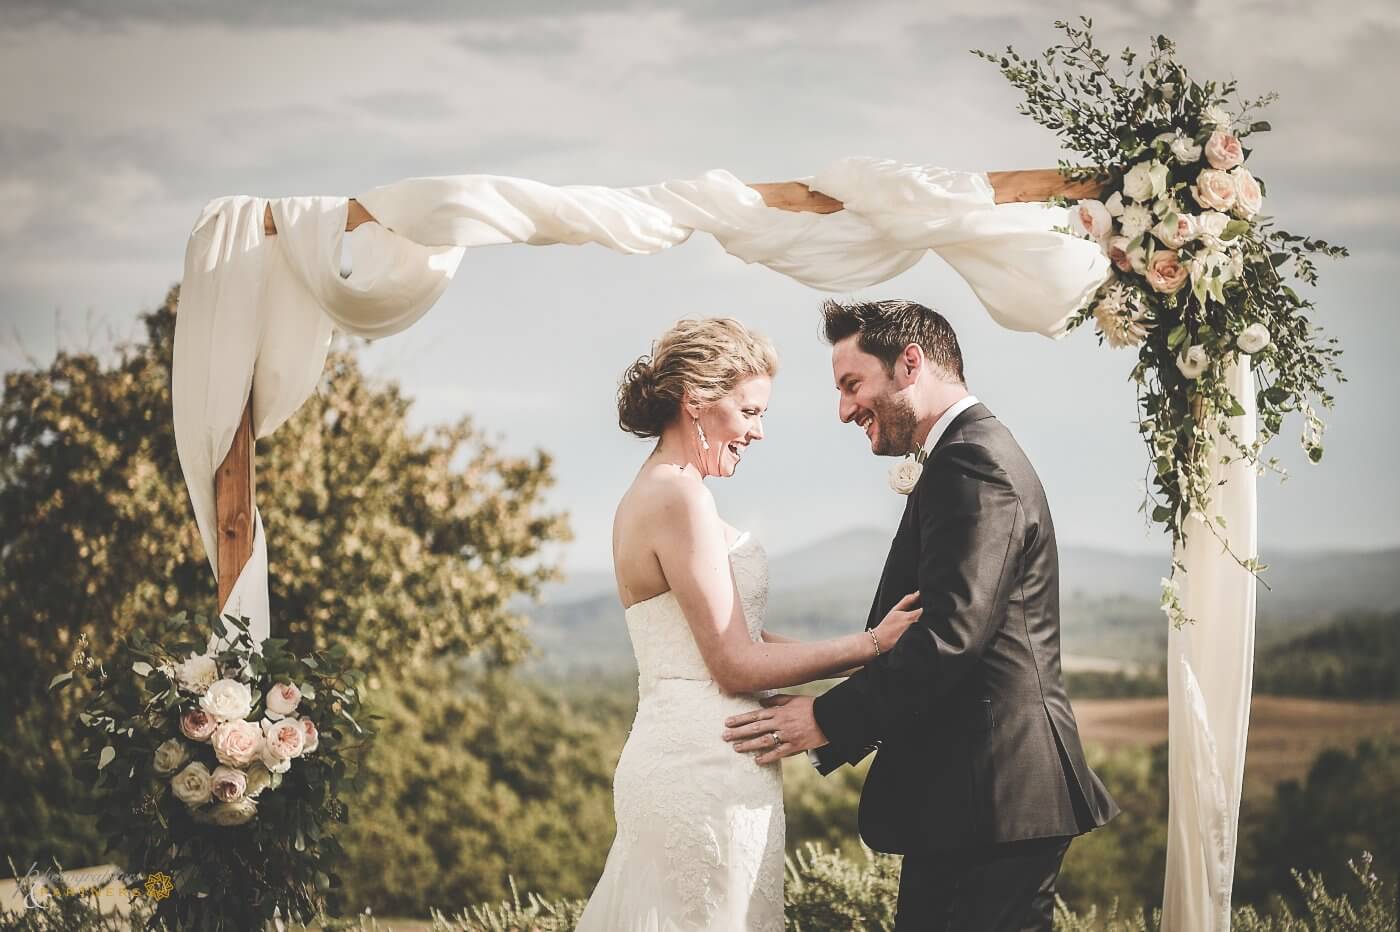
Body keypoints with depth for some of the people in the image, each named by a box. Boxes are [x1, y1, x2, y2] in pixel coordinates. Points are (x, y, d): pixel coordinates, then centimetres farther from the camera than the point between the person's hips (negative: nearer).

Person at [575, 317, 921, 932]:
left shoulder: (651, 494, 15)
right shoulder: (681, 497, -14)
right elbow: (736, 664, -15)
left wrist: (868, 646, 9)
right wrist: (873, 644, -9)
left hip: (675, 760, 10)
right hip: (708, 774, -10)